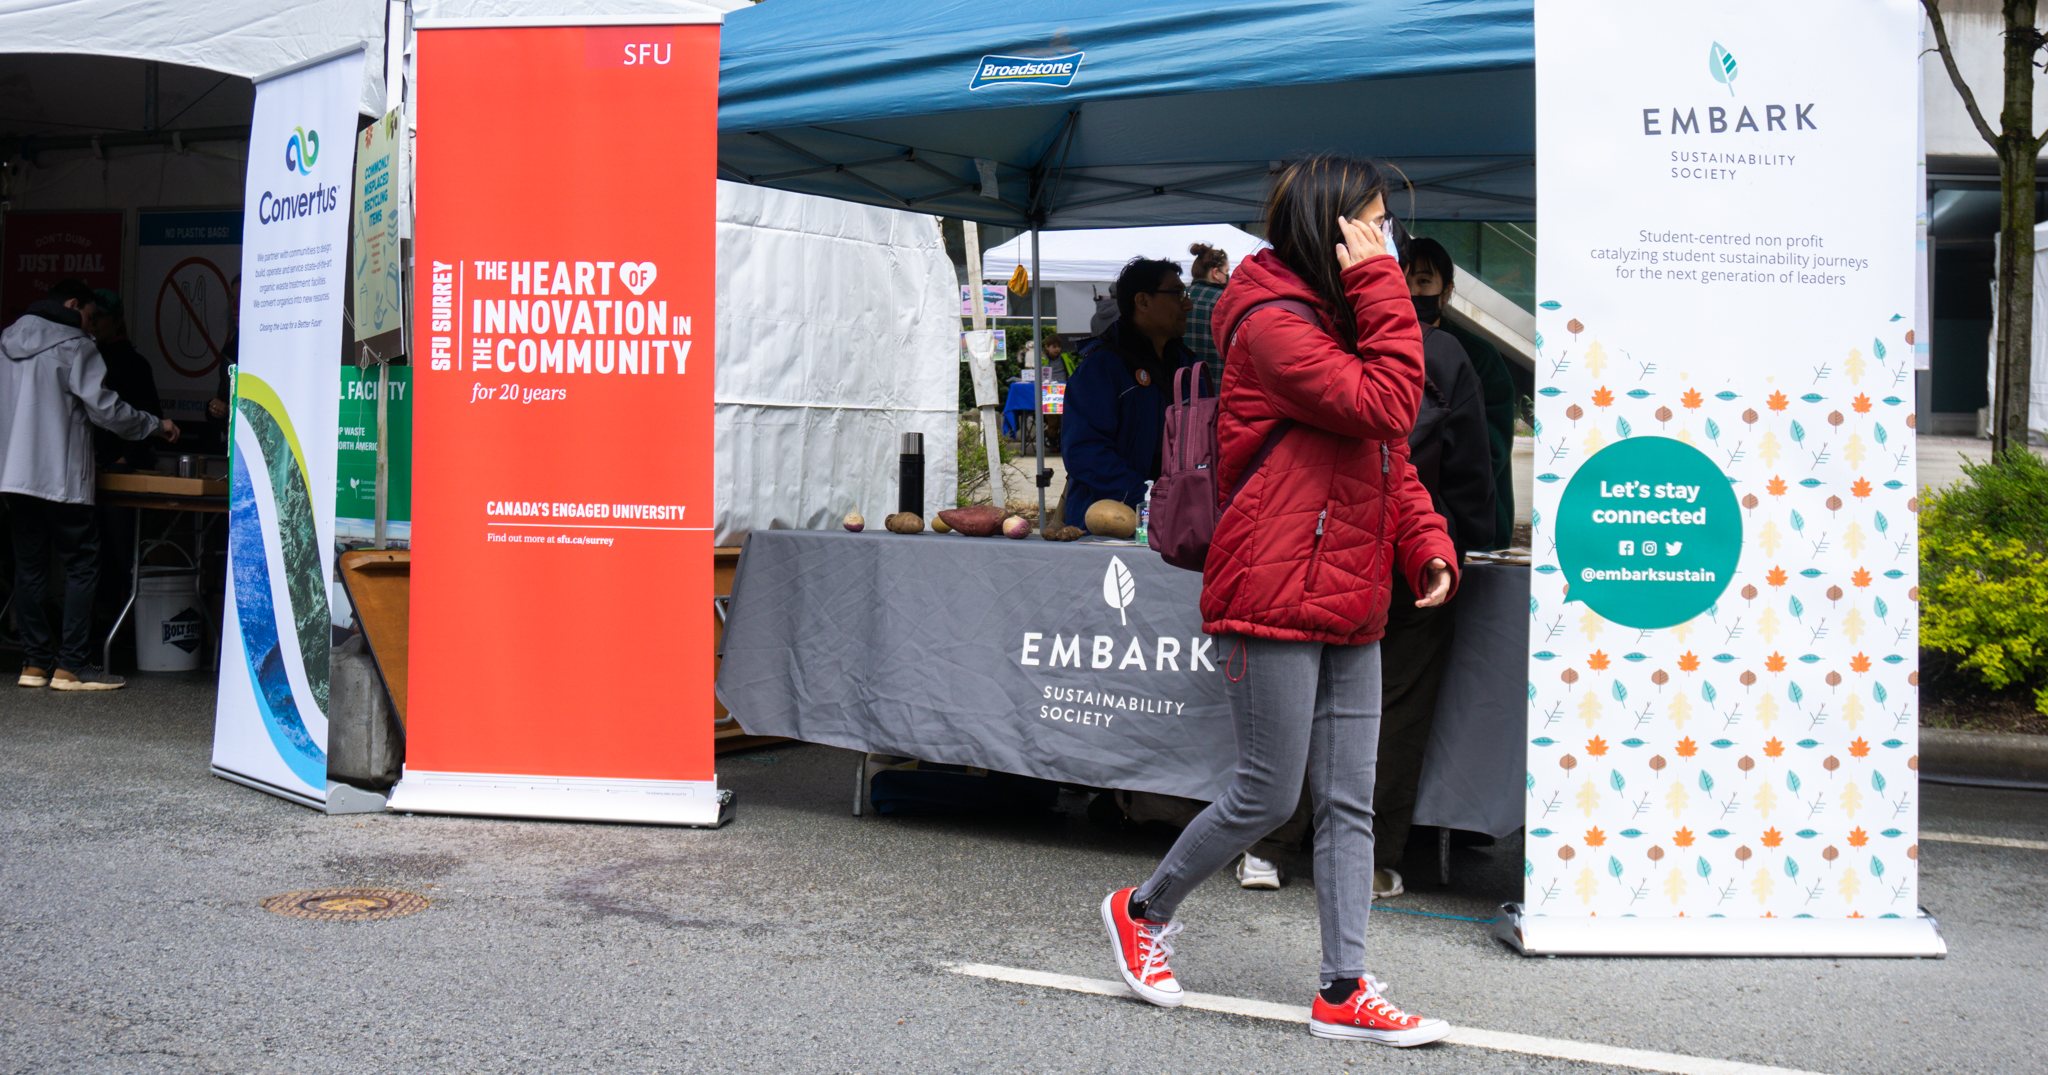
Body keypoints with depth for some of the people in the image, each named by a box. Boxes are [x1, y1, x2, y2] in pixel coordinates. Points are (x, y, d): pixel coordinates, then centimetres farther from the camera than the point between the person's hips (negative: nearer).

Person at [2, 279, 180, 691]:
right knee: (82, 564, -1)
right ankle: (71, 666, -5)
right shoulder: (74, 346, -8)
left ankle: (36, 662, 9)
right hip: (60, 477, -7)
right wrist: (156, 425, 0)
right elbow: (104, 407, -11)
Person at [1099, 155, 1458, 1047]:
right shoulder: (1273, 323, -13)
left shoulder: (1340, 321, 18)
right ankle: (1144, 910, 22)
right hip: (1274, 597, -9)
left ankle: (1344, 991, 14)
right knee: (1269, 795, -1)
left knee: (1349, 802, 8)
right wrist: (1382, 291, -15)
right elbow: (1386, 407, -23)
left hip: (1350, 605, 9)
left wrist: (1426, 544, 5)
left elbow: (1388, 456, 19)